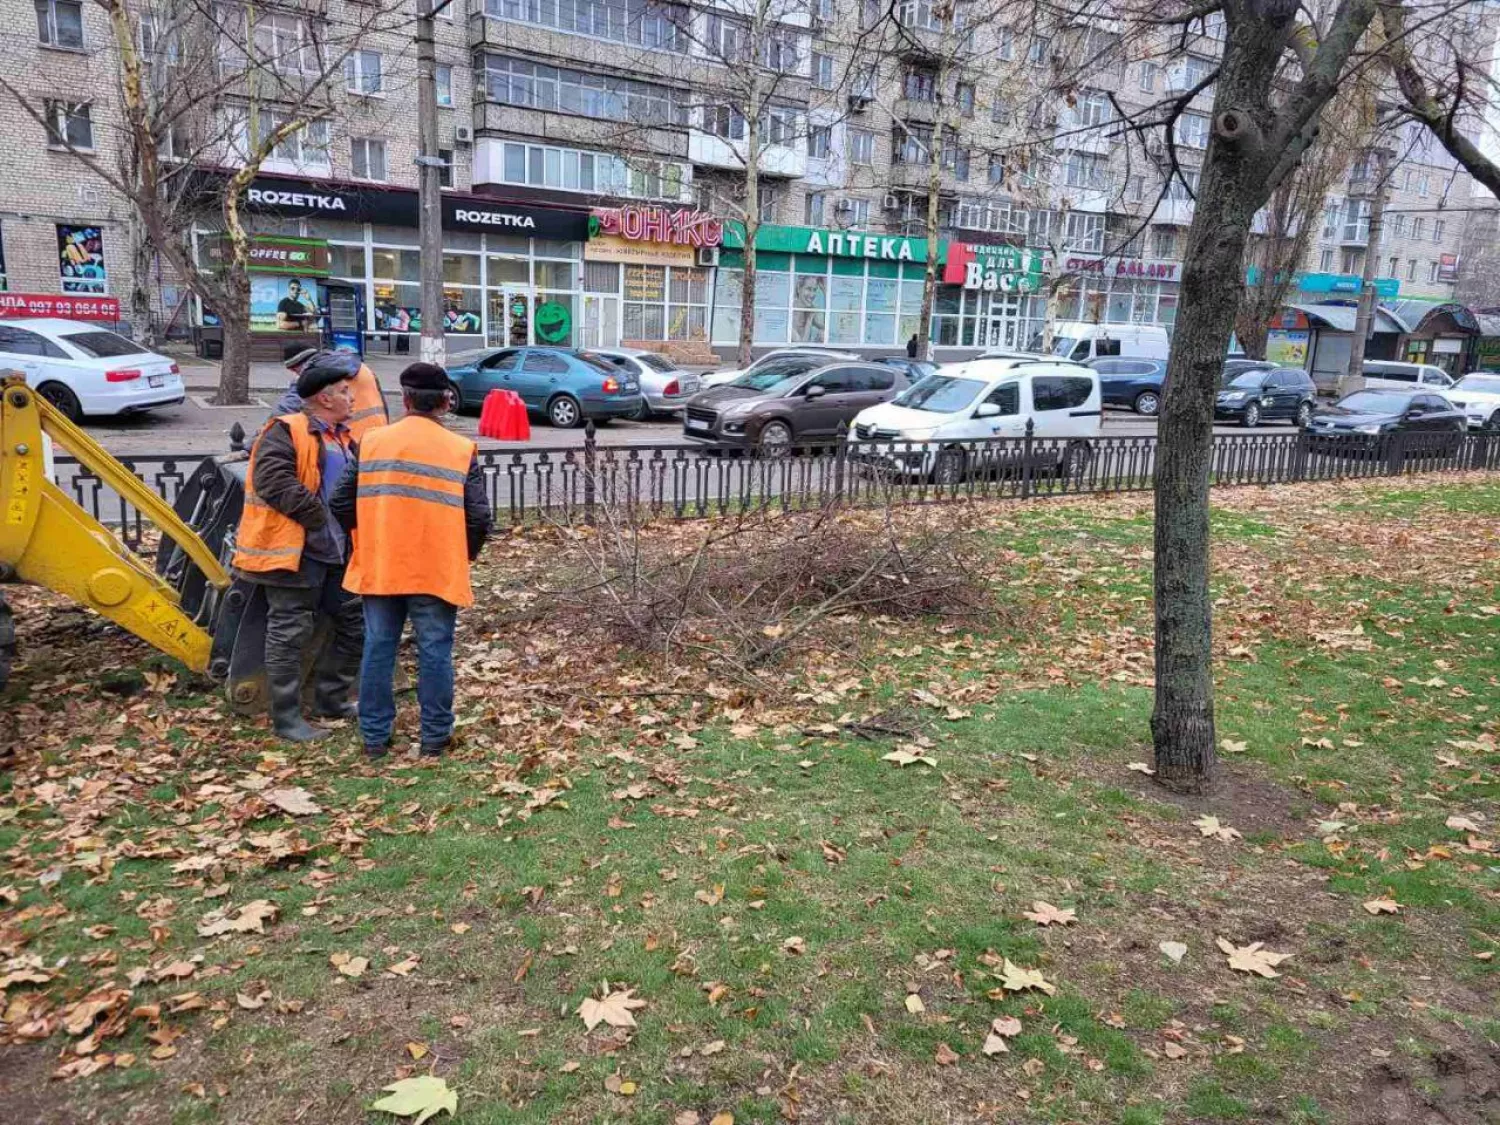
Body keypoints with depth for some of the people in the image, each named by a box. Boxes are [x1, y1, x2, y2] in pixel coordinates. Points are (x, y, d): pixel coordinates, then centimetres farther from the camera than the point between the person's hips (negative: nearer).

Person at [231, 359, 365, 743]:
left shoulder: (342, 438, 17)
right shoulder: (285, 431, -10)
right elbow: (272, 482, -23)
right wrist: (319, 515, -22)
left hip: (337, 552, 9)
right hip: (295, 551, -9)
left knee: (355, 624, 13)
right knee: (290, 633, -2)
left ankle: (329, 698, 28)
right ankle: (286, 717, 8)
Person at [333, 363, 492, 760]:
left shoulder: (371, 442, 2)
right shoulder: (462, 450, -4)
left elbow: (342, 503, 3)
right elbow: (479, 517, -7)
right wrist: (464, 557, 10)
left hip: (378, 568, 2)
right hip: (439, 573, -2)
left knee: (378, 649, 12)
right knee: (435, 653, 7)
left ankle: (375, 737, 20)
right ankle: (435, 737, 14)